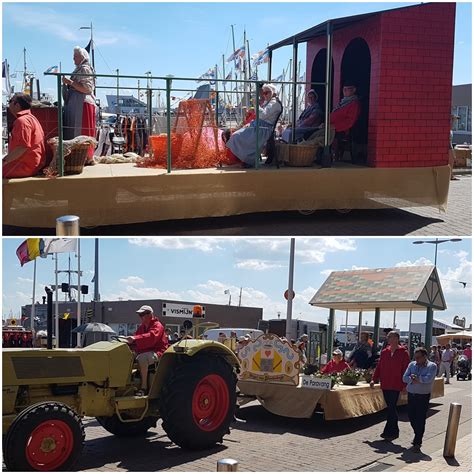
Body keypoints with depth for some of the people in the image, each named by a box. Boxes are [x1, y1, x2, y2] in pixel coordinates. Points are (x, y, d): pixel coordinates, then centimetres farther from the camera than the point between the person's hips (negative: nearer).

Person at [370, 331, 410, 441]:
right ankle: (394, 432, 22)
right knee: (391, 408, 12)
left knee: (391, 408, -9)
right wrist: (374, 379, 5)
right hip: (385, 384, 5)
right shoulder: (384, 352, 11)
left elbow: (406, 369, -5)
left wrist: (405, 384, -10)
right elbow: (379, 367, 14)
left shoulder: (403, 353, -3)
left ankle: (388, 432, -5)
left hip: (396, 385, -5)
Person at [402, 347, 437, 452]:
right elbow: (405, 378, 1)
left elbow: (428, 379, -19)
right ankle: (418, 435, 34)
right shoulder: (412, 365, 9)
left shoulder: (432, 366, -4)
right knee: (411, 417, 11)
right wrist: (413, 380, -18)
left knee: (420, 419, -4)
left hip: (423, 396, -5)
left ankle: (417, 442, 1)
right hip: (411, 395, 5)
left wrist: (415, 377, -12)